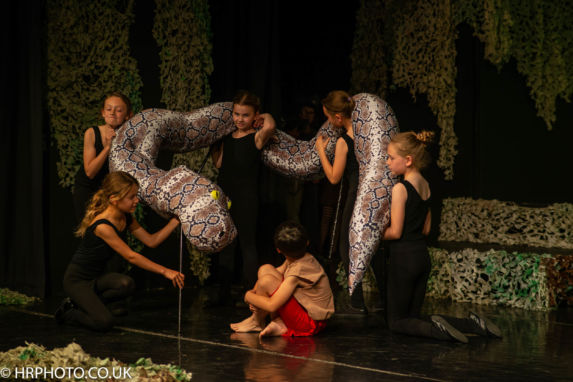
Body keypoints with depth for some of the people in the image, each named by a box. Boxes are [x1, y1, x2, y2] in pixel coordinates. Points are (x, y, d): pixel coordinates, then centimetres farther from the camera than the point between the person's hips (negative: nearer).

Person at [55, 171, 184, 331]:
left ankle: (82, 303, 1)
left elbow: (151, 241, 0)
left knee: (126, 285, -25)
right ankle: (68, 312, 6)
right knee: (104, 322, -25)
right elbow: (131, 256, -27)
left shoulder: (126, 218, -1)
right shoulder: (102, 226, -28)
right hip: (77, 280, -8)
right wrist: (164, 271, -27)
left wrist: (175, 221, -7)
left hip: (97, 276, 8)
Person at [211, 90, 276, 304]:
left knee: (247, 244, -4)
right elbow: (219, 164, 15)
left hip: (246, 198, -6)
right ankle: (224, 293, 18)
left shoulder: (256, 137, -7)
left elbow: (270, 126, -29)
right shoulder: (227, 138, 12)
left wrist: (266, 116, -9)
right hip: (224, 195, 6)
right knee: (225, 244, 11)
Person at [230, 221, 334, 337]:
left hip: (310, 324, -9)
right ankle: (279, 323, -2)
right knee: (265, 269, 5)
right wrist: (255, 291, -1)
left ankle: (257, 322, 5)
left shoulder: (298, 271, -28)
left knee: (266, 281, -24)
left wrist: (249, 296, -9)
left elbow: (271, 305, -28)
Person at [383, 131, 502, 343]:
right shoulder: (425, 185, 9)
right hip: (422, 255, 8)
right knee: (412, 318, 17)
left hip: (403, 257, -8)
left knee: (396, 322, 6)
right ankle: (471, 324, 2)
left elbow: (395, 232, -16)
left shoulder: (400, 189, -16)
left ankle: (435, 329, -21)